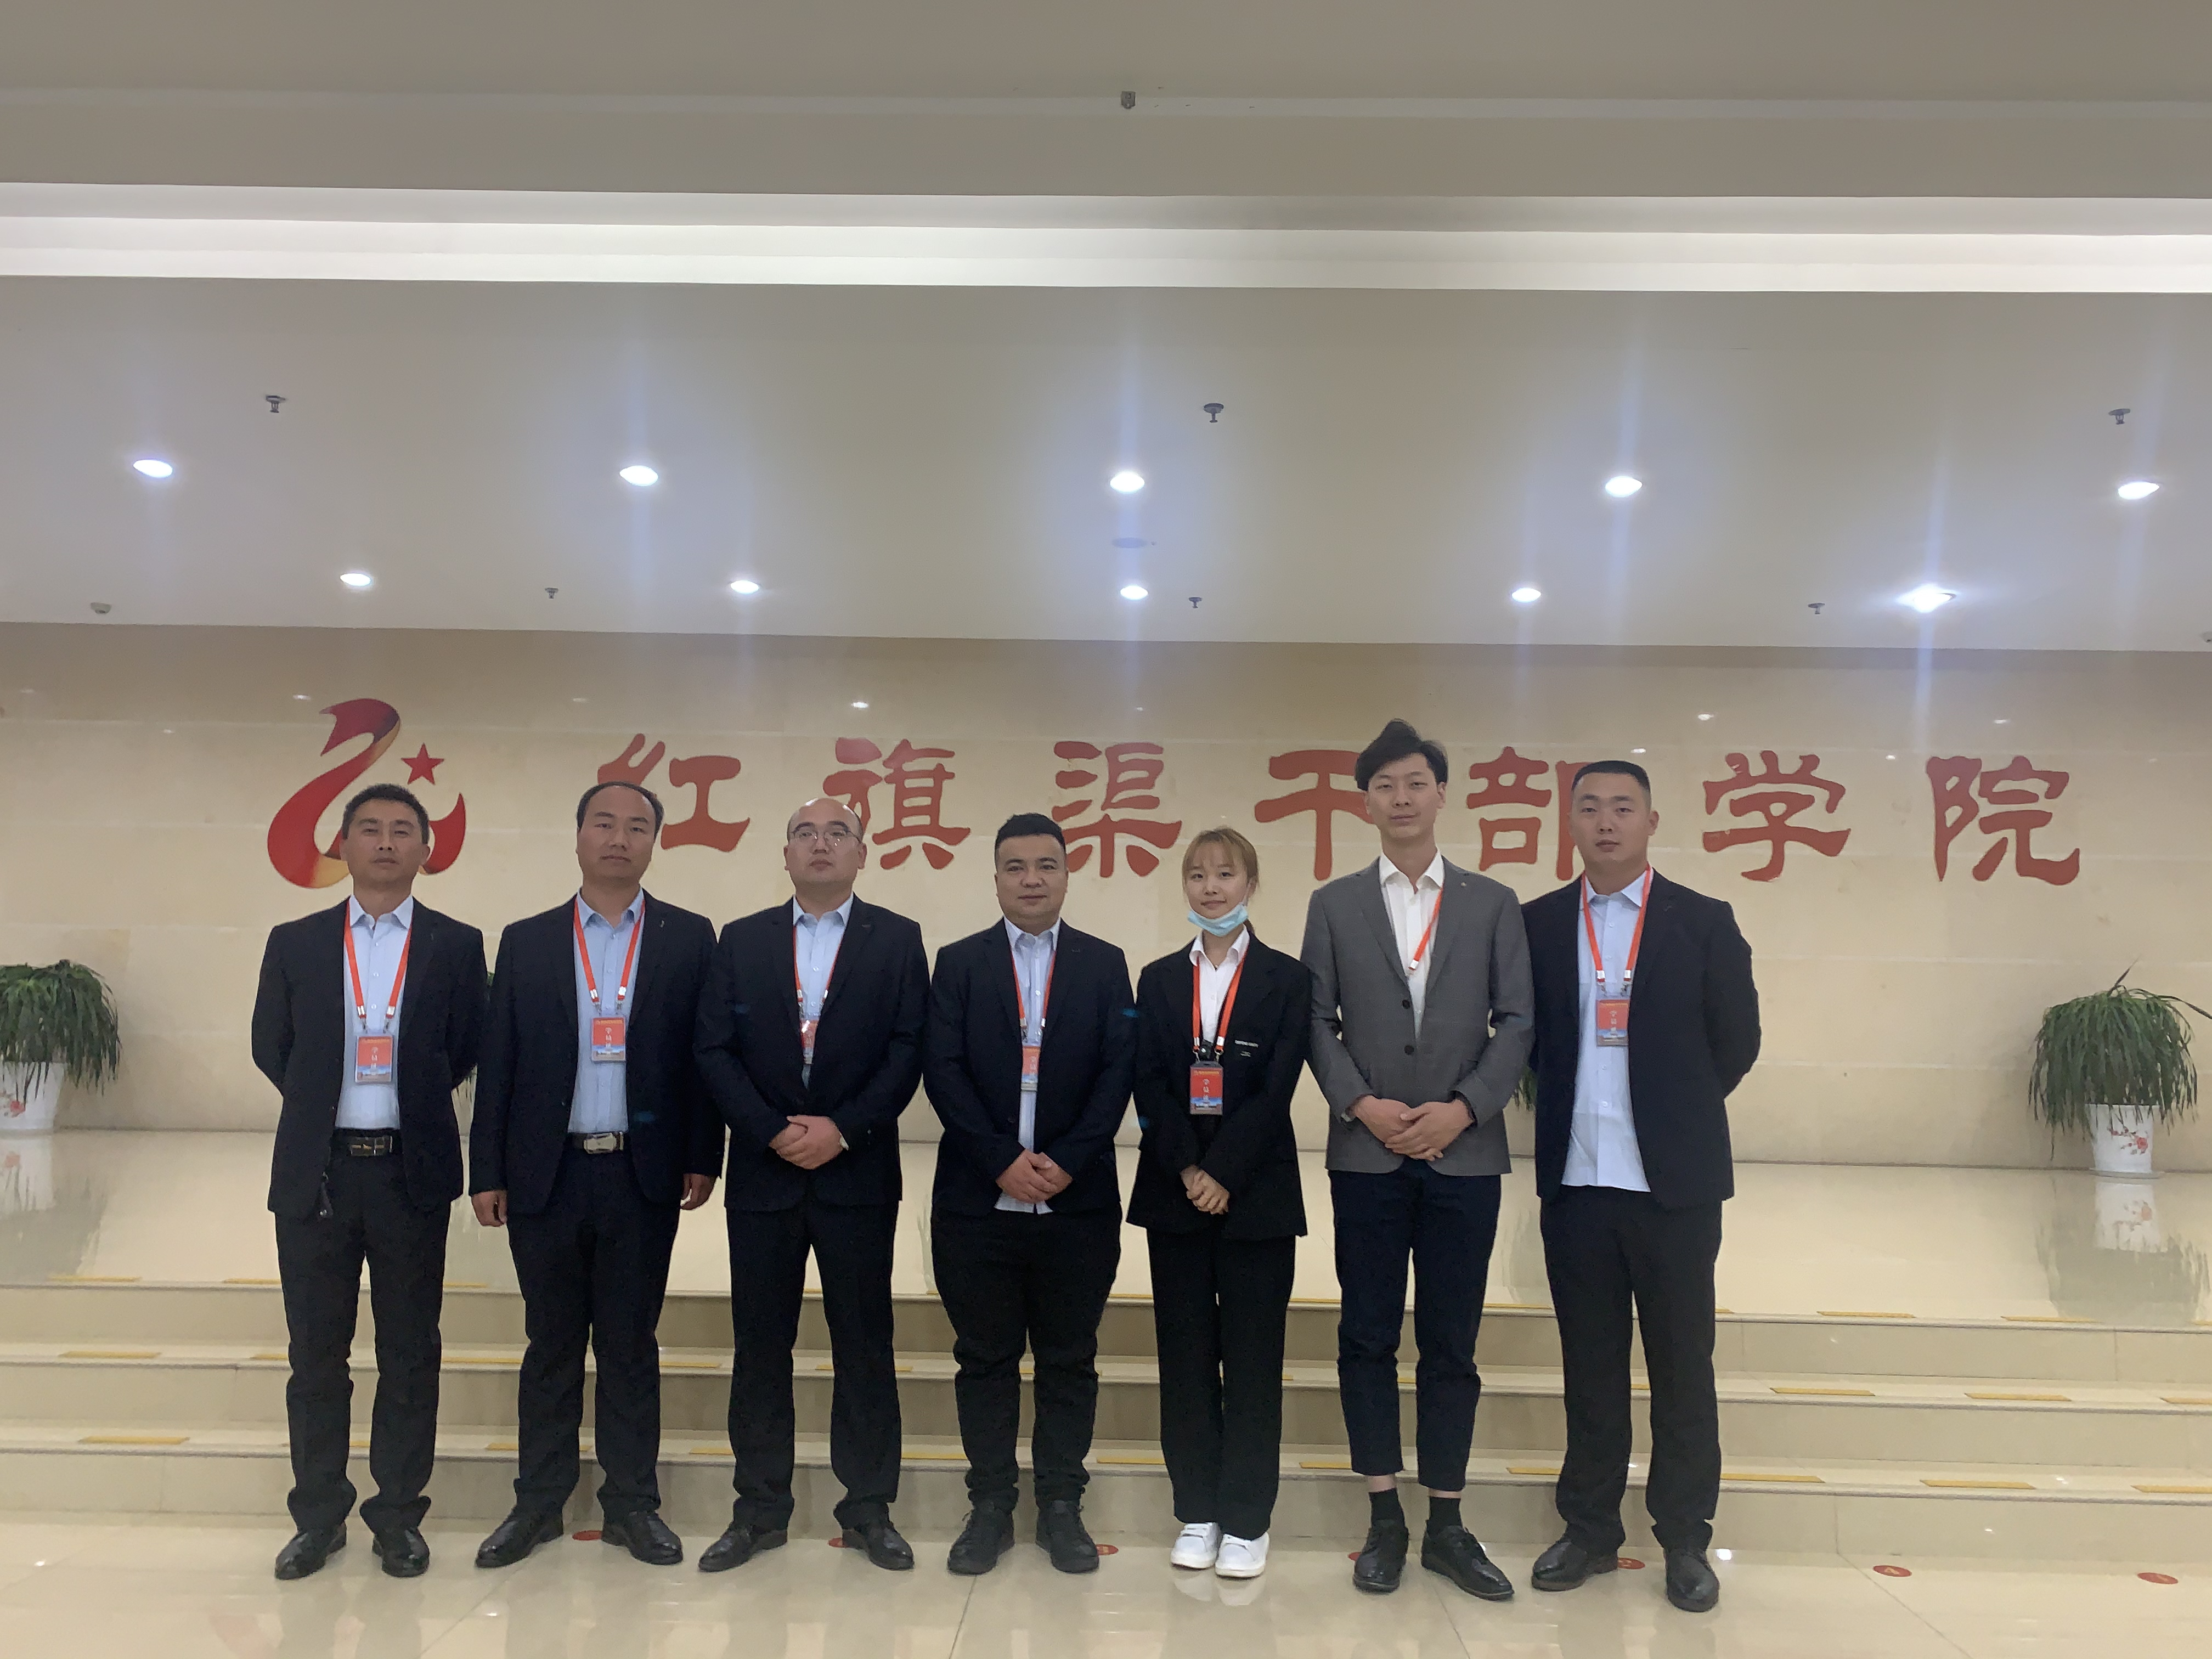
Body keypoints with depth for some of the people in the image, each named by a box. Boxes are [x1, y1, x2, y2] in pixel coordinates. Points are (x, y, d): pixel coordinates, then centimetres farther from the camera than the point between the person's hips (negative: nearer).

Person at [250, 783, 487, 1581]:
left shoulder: (456, 945, 1)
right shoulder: (294, 943, 5)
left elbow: (467, 1051, 4)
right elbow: (271, 1047, 11)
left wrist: (411, 1105, 3)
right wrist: (329, 1104, 8)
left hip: (411, 1171, -1)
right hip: (315, 1173, 1)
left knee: (410, 1354, 7)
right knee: (316, 1355, 11)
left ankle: (399, 1515, 21)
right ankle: (318, 1516, 26)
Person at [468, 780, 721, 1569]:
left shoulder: (689, 938, 2)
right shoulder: (526, 941, 6)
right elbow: (499, 1065, 5)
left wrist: (702, 1160, -5)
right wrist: (486, 1173, 1)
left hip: (643, 1174, -1)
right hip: (547, 1174, 1)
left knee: (631, 1344, 9)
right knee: (551, 1343, 12)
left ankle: (631, 1504, 22)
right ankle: (538, 1503, 26)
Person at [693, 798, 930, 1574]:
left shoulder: (897, 940, 3)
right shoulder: (742, 940, 7)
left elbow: (908, 1051, -4)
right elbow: (715, 1050, 1)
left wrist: (842, 1128, -14)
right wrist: (774, 1131, -11)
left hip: (858, 1173, -1)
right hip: (762, 1171, 2)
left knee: (864, 1343, 6)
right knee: (760, 1345, 9)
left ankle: (869, 1509, 19)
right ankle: (760, 1509, 23)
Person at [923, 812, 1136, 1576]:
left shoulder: (1104, 963, 6)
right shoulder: (959, 962, 5)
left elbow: (1118, 1071, -1)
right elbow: (943, 1071, -3)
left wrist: (1066, 1161, -12)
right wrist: (1003, 1162, -13)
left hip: (1078, 1200, 0)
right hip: (977, 1200, 0)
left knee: (1069, 1361, 9)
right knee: (985, 1359, 9)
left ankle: (1061, 1506, 23)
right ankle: (990, 1507, 22)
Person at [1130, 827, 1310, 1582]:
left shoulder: (1288, 979, 0)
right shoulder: (1159, 980, 8)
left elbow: (1276, 1090, -8)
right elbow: (1149, 1087, 0)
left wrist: (1224, 1175, -15)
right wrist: (1188, 1171, -13)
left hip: (1255, 1194, -2)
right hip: (1175, 1193, 3)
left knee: (1253, 1357, 4)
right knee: (1185, 1354, 9)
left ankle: (1246, 1521, 16)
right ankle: (1197, 1512, 21)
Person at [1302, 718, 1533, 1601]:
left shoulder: (1494, 904, 7)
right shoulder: (1333, 904, 7)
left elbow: (1516, 1023, 2)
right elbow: (1317, 1022, 3)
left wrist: (1463, 1108, -10)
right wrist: (1361, 1103, -10)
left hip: (1464, 1153, 0)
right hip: (1367, 1153, 0)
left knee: (1452, 1344, 7)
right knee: (1368, 1337, 6)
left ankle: (1446, 1524, 20)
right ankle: (1384, 1519, 19)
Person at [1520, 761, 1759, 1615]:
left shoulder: (1704, 922, 0)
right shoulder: (1538, 924, 4)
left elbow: (1737, 1041, 4)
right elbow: (1529, 1036, 9)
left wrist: (1676, 1113, 9)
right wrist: (1574, 1110, 4)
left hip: (1674, 1183, -1)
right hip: (1576, 1181, 2)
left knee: (1683, 1367, 8)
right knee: (1589, 1366, 12)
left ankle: (1685, 1540, 23)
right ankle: (1589, 1529, 26)